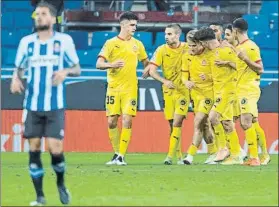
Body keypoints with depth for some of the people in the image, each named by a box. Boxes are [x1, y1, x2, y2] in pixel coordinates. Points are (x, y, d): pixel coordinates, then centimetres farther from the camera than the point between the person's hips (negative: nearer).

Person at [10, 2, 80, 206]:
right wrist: (16, 78, -9)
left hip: (55, 105, -3)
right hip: (32, 105, 3)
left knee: (55, 149, -10)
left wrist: (65, 72, -18)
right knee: (34, 148, 1)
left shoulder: (64, 41, -2)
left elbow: (77, 68, 4)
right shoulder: (27, 42, 5)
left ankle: (61, 183, 20)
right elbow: (19, 68, 13)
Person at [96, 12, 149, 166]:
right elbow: (99, 64, -9)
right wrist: (111, 64, -28)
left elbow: (145, 61, 23)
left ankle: (121, 156, -8)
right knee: (111, 121, -1)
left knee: (127, 120, -11)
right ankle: (116, 153, 16)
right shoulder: (111, 43, -1)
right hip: (113, 87, -1)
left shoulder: (137, 44, 8)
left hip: (130, 89, 1)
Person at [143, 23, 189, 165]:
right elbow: (152, 71, -9)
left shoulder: (187, 48, -5)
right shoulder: (161, 50, -4)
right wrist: (164, 81, -25)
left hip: (183, 90, -2)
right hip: (168, 90, 2)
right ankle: (179, 156, 18)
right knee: (172, 124, 5)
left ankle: (170, 156, -15)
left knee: (177, 123, -14)